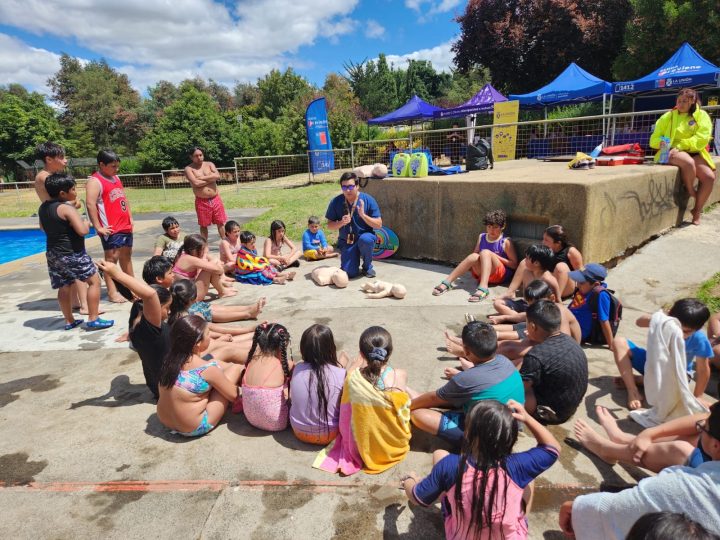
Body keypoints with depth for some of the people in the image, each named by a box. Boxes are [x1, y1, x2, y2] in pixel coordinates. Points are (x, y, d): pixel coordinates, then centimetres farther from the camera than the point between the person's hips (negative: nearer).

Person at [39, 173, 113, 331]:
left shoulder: (43, 207, 9)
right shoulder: (66, 208, -19)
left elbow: (43, 227, 26)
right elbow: (82, 231, -26)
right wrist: (87, 224, -6)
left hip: (53, 253, 9)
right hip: (71, 253, -9)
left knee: (65, 286, 16)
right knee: (94, 281, 0)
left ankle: (69, 321, 24)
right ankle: (93, 319, -2)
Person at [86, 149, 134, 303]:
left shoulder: (116, 178, 17)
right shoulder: (95, 181, -11)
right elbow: (90, 204, -20)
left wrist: (130, 217, 15)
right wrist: (98, 228, -21)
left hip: (126, 226, 9)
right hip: (111, 229, -9)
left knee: (127, 256, 17)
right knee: (111, 258, -6)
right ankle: (112, 292, -2)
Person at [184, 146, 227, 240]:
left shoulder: (209, 164, 7)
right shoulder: (189, 169, -3)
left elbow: (217, 176, -11)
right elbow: (196, 183, -19)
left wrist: (202, 178, -13)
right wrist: (211, 179, -9)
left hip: (215, 199, 2)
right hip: (201, 202, -2)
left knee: (221, 223, 9)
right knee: (203, 225, 9)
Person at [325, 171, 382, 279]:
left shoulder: (368, 200, -11)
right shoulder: (336, 202, -7)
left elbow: (378, 225, -11)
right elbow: (330, 226, 0)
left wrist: (363, 215, -26)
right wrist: (341, 223, -21)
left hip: (365, 236, -1)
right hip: (346, 242, 1)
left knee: (365, 239, -38)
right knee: (350, 273, -17)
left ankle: (367, 266, -7)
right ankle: (355, 257, 21)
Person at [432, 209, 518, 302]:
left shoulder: (505, 242, -3)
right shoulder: (481, 237, 10)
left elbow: (514, 264, -2)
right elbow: (475, 253, 20)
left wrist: (496, 257, -14)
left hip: (501, 275, -3)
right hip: (481, 273, 4)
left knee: (485, 252, -29)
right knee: (474, 256, -28)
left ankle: (483, 288, -49)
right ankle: (446, 282, -32)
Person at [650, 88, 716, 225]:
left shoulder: (701, 115, 7)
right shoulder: (668, 116, 8)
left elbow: (702, 138, -6)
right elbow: (654, 139, 6)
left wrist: (680, 146, -20)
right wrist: (662, 143, -17)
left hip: (693, 153, 2)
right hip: (671, 153, -2)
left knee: (709, 177, -22)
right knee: (688, 162, -37)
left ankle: (697, 212, -3)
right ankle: (690, 193, -10)